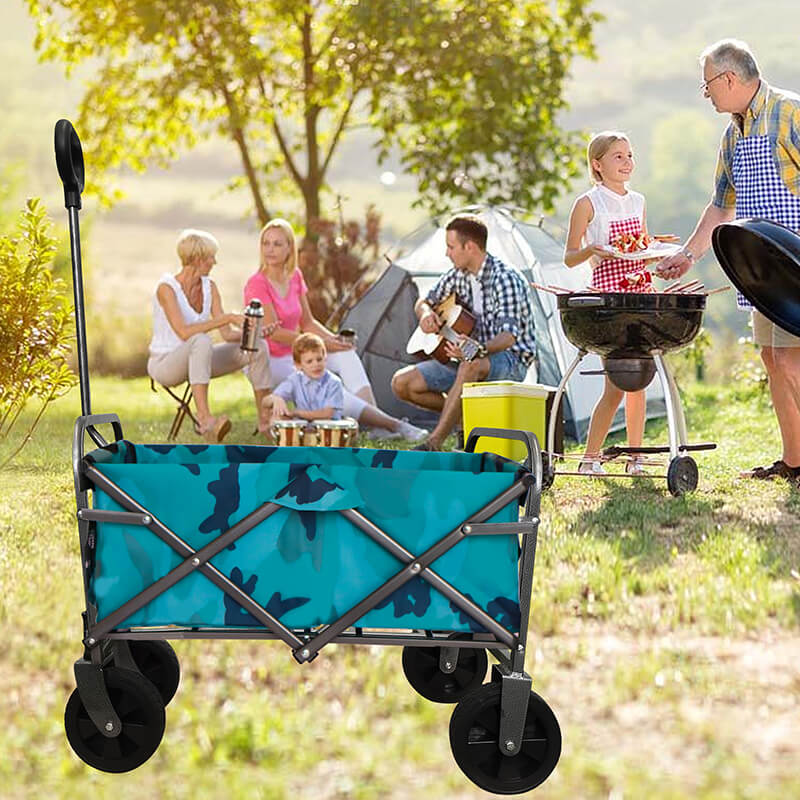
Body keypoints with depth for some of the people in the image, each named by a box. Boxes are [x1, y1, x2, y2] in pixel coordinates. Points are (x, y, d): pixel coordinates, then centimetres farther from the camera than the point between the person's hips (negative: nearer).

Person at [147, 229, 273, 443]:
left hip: (195, 359, 7)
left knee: (257, 347, -7)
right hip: (164, 362, -7)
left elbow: (228, 334, -2)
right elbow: (183, 332, -32)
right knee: (201, 341, -39)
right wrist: (227, 318, -33)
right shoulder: (166, 287, -19)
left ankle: (265, 419, -6)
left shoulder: (209, 287, 2)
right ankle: (205, 419, -48)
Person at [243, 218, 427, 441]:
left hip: (294, 353, 7)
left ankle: (379, 426, -23)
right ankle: (392, 424, -25)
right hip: (270, 362, -7)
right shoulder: (257, 284, -16)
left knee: (346, 355, -14)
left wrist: (332, 339, -7)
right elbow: (274, 332, -20)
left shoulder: (295, 277, 7)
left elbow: (307, 322, 12)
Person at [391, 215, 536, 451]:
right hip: (468, 356, 8)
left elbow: (509, 335, -30)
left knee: (471, 365, -43)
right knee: (402, 383, -7)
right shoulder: (458, 275, 4)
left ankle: (433, 443, -43)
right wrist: (425, 314, -7)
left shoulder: (505, 279, -19)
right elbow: (423, 302, 19)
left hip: (511, 362, -8)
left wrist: (479, 350, -51)